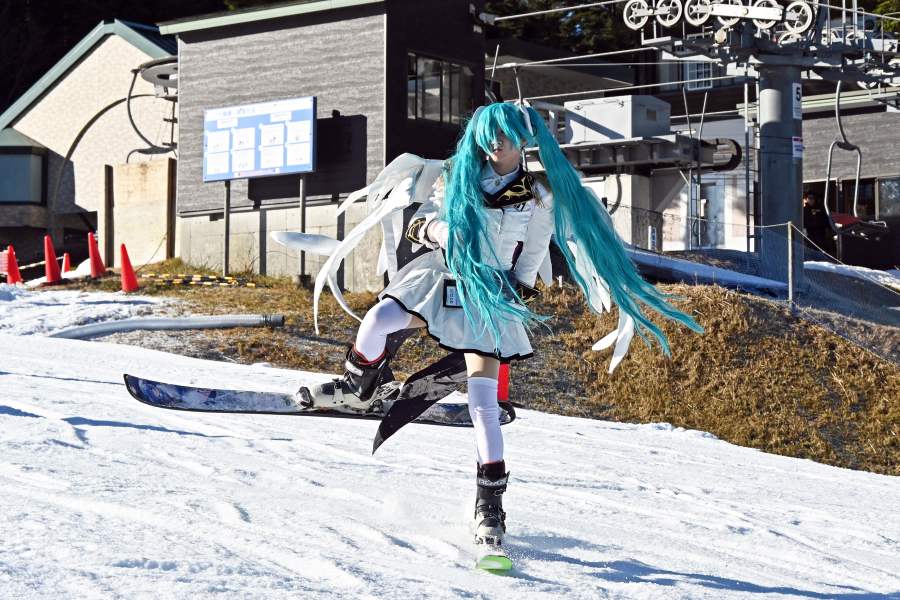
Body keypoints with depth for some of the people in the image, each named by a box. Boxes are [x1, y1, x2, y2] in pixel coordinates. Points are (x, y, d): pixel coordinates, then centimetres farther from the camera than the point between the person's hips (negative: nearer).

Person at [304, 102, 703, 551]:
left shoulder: (539, 197, 0)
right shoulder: (458, 176, 6)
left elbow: (529, 262, 6)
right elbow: (418, 222, 8)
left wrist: (518, 297, -3)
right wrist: (437, 231, -13)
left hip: (490, 295, -2)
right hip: (441, 276, 2)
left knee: (483, 399, -9)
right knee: (378, 319, -24)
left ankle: (490, 501, 1)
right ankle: (360, 387, 7)